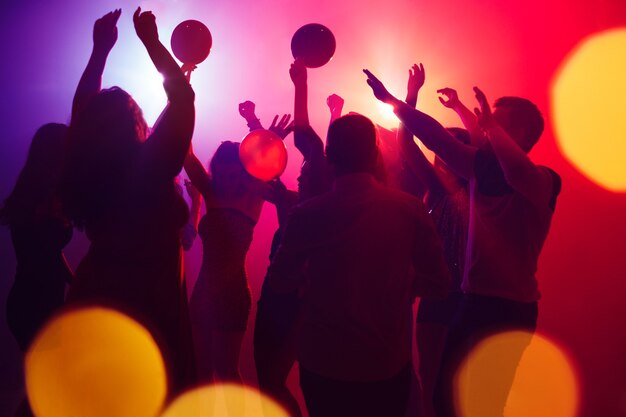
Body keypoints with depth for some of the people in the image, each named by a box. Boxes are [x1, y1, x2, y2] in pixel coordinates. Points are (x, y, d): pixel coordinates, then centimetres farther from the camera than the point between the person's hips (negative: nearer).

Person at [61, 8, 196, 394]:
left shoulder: (83, 170, -9)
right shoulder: (150, 170, -23)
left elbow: (84, 108, 7)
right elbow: (183, 97, -16)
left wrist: (101, 49, 11)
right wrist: (151, 41, -6)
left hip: (94, 295, 6)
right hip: (150, 304, -6)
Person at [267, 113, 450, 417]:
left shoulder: (308, 214, -14)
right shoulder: (409, 208, -11)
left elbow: (280, 282, -1)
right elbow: (438, 283, -4)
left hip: (324, 364, -1)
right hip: (389, 364, 1)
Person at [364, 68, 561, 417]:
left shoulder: (544, 182, -12)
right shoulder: (486, 166, 5)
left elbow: (517, 173, -36)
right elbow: (438, 138, 8)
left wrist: (491, 125, -25)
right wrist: (392, 100, 8)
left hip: (513, 307, -6)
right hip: (475, 298, 6)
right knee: (446, 389, 12)